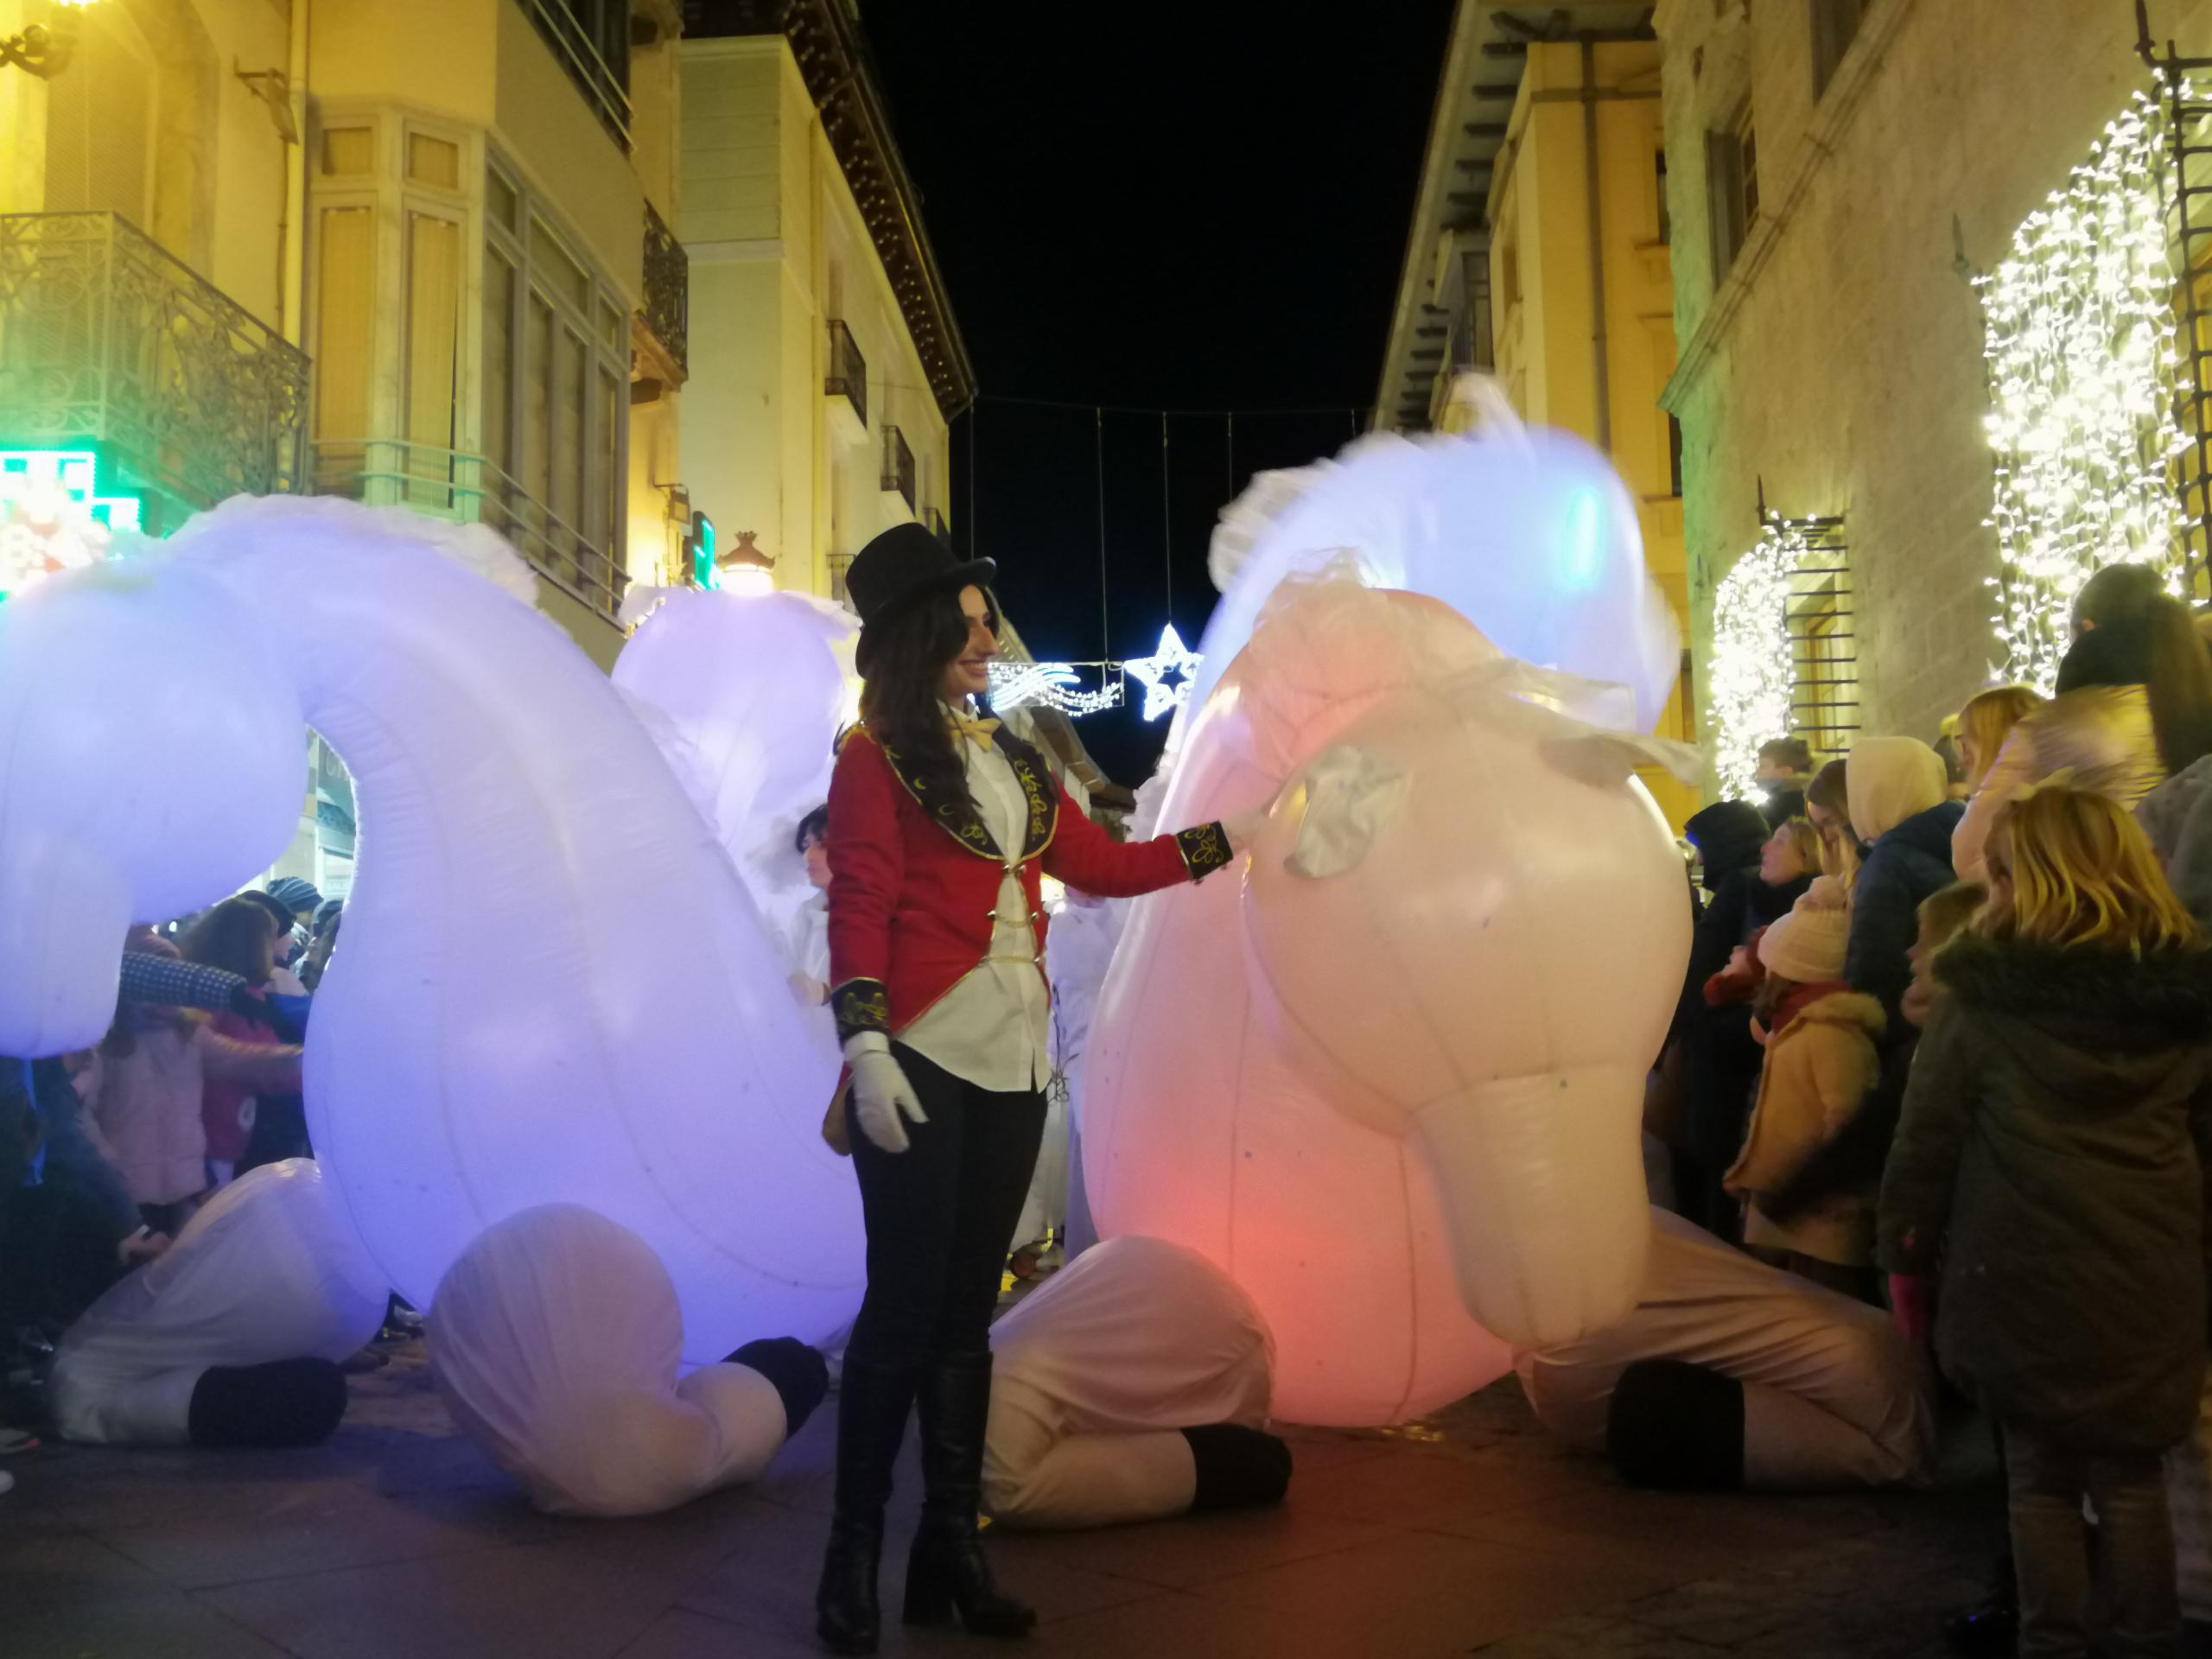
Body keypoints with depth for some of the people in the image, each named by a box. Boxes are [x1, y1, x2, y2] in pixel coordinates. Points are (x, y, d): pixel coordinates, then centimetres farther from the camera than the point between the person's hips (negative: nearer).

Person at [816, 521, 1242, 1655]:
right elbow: (859, 908, -8)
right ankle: (853, 1560, 5)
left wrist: (1226, 838, 17)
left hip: (1010, 1062, 6)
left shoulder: (1009, 756, 19)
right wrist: (865, 1047, -17)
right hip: (922, 1059, -6)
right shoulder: (877, 758, 0)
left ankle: (949, 1553, 16)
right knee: (906, 1303, -6)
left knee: (965, 1309, 8)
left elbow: (1099, 866, 19)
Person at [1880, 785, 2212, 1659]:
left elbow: (1927, 1137, -5)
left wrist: (1906, 1248, 6)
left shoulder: (1981, 994, -10)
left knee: (2040, 1476, 11)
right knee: (2131, 1476, 15)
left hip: (2021, 1279, -3)